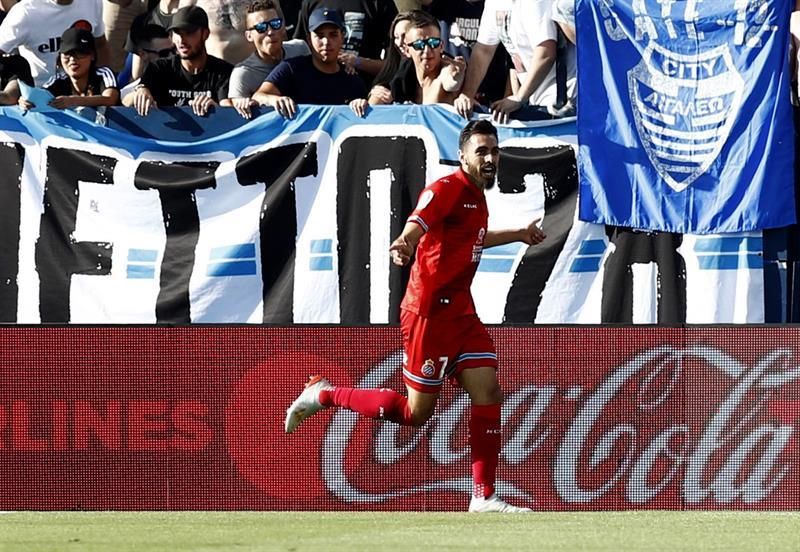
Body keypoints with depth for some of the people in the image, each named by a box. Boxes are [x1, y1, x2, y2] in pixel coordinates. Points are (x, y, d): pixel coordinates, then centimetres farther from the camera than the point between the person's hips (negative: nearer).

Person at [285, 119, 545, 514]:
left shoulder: (477, 196, 13)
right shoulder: (447, 190, -15)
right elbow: (414, 228, -32)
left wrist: (519, 235, 47)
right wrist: (403, 246, -55)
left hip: (460, 312, 8)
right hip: (429, 313, -8)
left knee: (488, 394, -3)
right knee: (416, 413, -3)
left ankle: (484, 497, 1)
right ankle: (324, 394, 13)